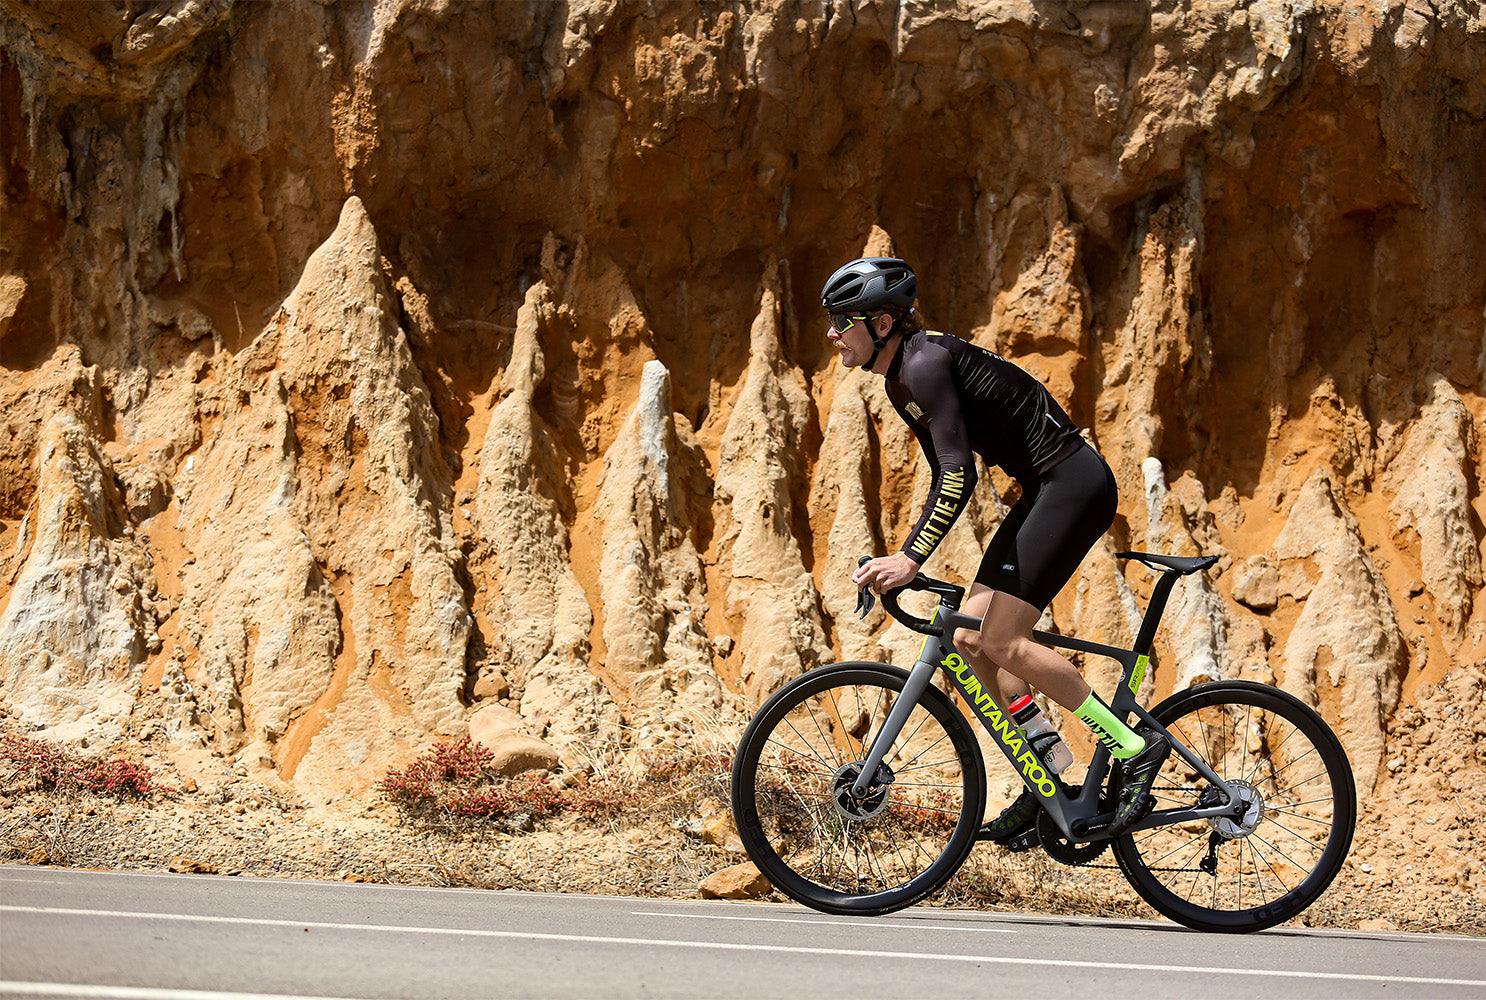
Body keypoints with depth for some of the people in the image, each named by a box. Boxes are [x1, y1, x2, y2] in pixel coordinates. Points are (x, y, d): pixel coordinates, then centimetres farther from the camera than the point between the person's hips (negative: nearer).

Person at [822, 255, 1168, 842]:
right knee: (970, 638, 6)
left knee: (1001, 642, -14)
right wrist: (903, 561, 14)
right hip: (1044, 491, 10)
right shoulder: (900, 380, 12)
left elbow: (959, 475, -27)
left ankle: (1135, 748, -8)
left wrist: (910, 559, -30)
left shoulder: (926, 361, -18)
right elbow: (944, 480, 19)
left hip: (1074, 485, -10)